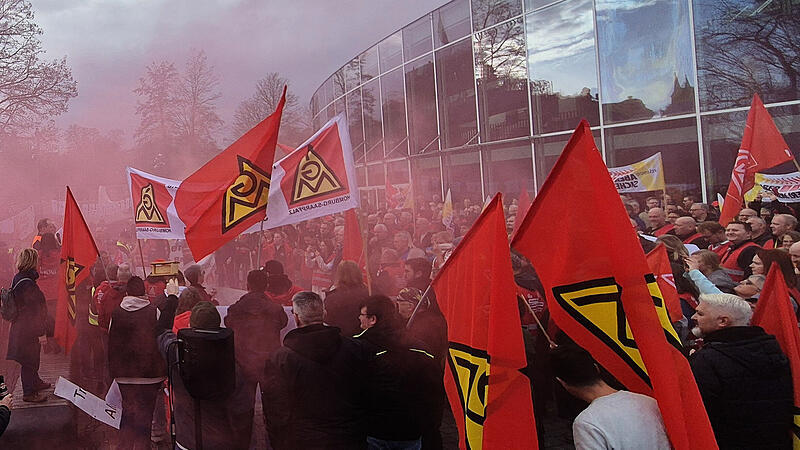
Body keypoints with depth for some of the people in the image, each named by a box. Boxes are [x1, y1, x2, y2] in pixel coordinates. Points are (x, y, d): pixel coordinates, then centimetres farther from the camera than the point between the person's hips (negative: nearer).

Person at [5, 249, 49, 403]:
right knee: (29, 360, 3)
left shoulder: (18, 279, 6)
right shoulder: (27, 283, -26)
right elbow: (34, 310, -25)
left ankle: (35, 382, 42)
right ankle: (29, 393, 14)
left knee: (32, 357, 25)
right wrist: (41, 333, -20)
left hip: (21, 326, 10)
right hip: (28, 330, -10)